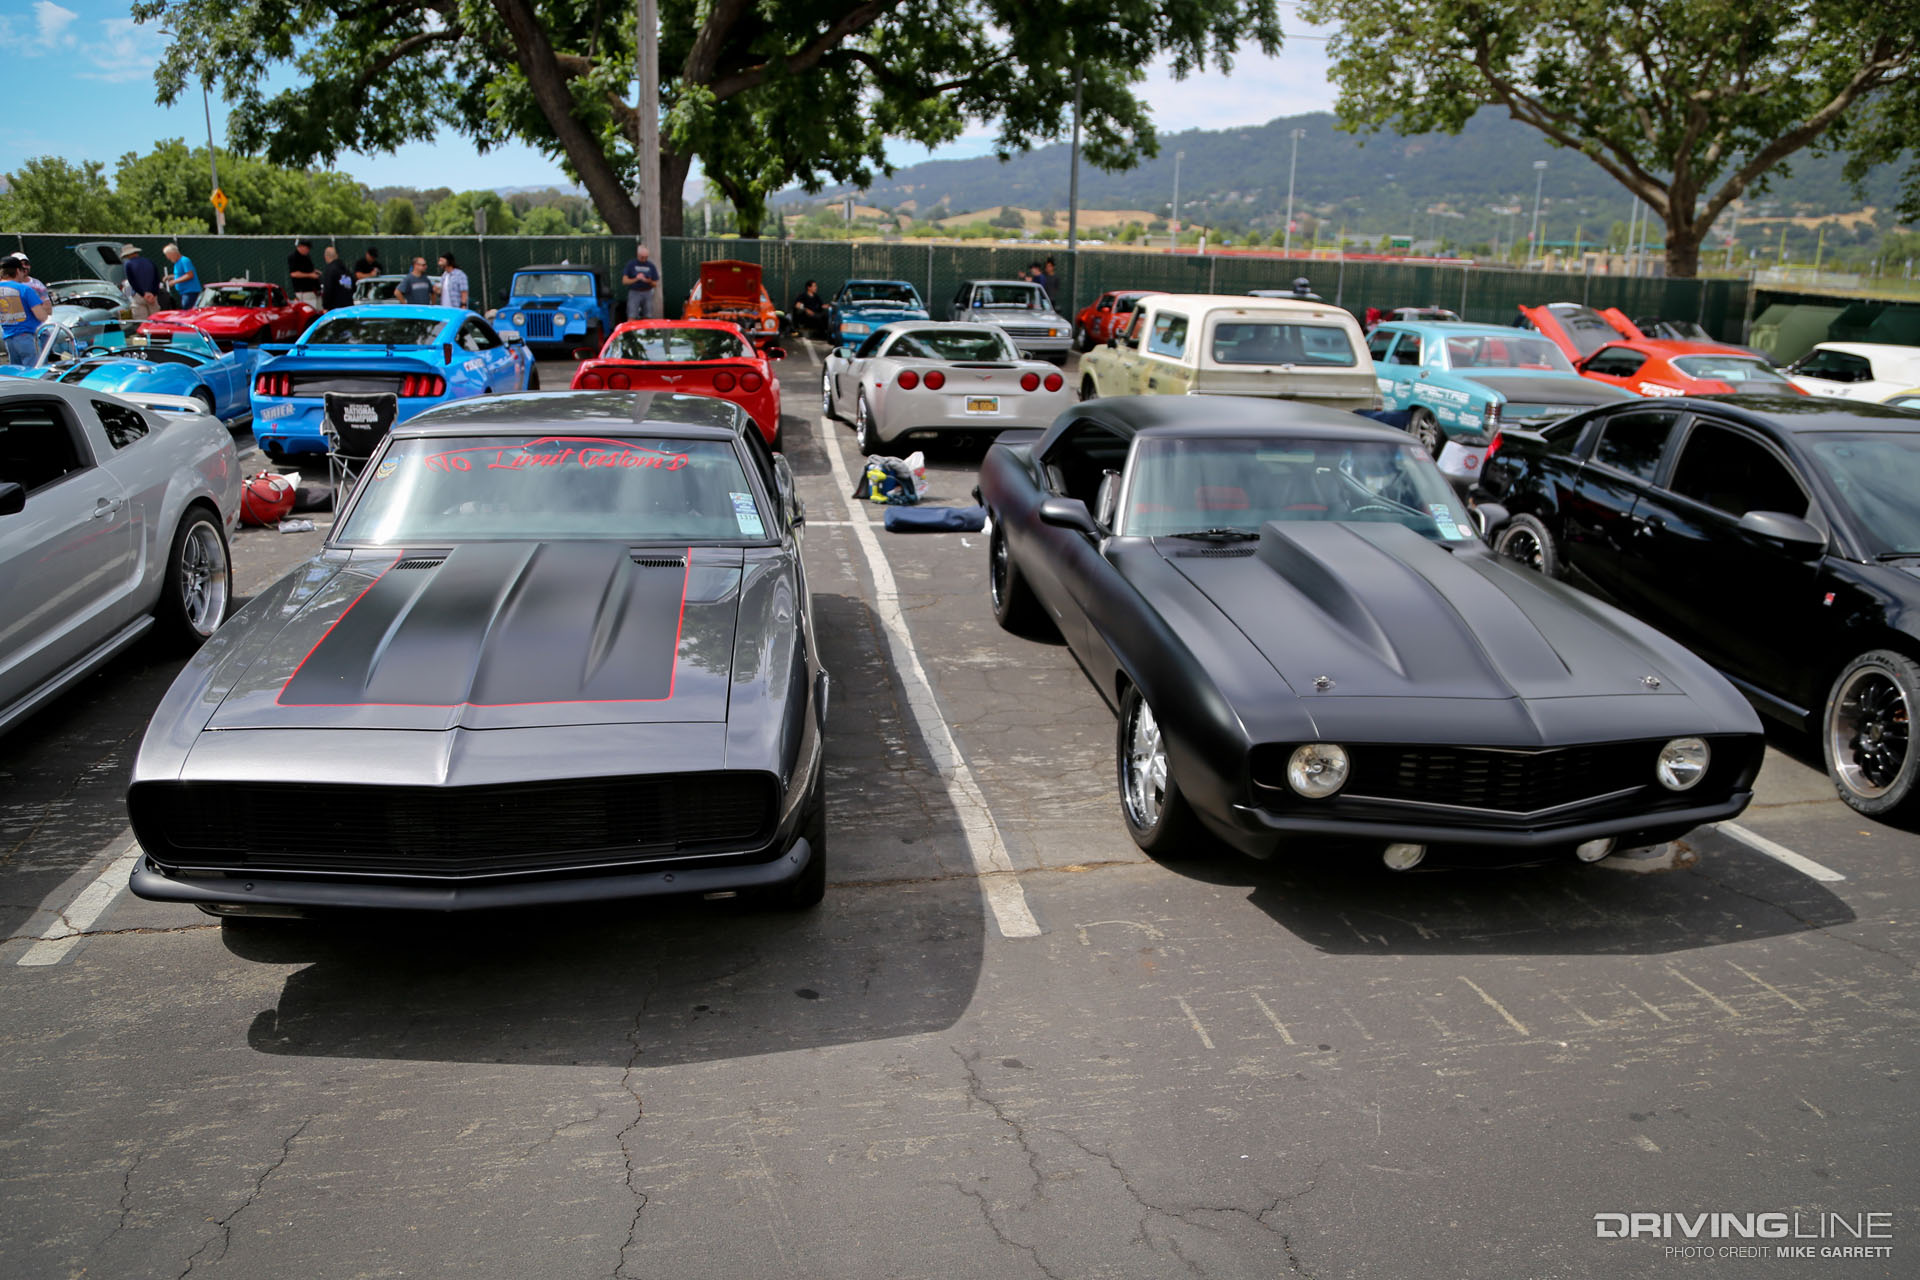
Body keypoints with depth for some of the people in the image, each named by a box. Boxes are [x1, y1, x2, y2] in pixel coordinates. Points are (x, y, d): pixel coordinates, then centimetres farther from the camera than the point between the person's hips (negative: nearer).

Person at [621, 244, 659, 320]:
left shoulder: (651, 266, 9)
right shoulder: (631, 264, 2)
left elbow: (655, 283, 10)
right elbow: (624, 281, -2)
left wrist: (649, 281, -13)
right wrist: (636, 279, -18)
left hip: (647, 293, 3)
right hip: (634, 293, -3)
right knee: (632, 318, -12)